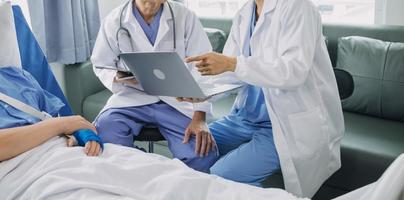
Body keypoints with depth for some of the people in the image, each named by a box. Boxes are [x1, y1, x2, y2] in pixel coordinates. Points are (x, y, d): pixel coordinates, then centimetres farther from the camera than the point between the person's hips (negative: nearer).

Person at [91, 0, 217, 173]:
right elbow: (101, 66, 10)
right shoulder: (114, 20, 1)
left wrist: (199, 117, -16)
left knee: (203, 153, -24)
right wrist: (117, 78, -16)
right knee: (104, 129, -32)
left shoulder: (184, 17, -1)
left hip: (175, 100, 0)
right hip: (132, 98, 1)